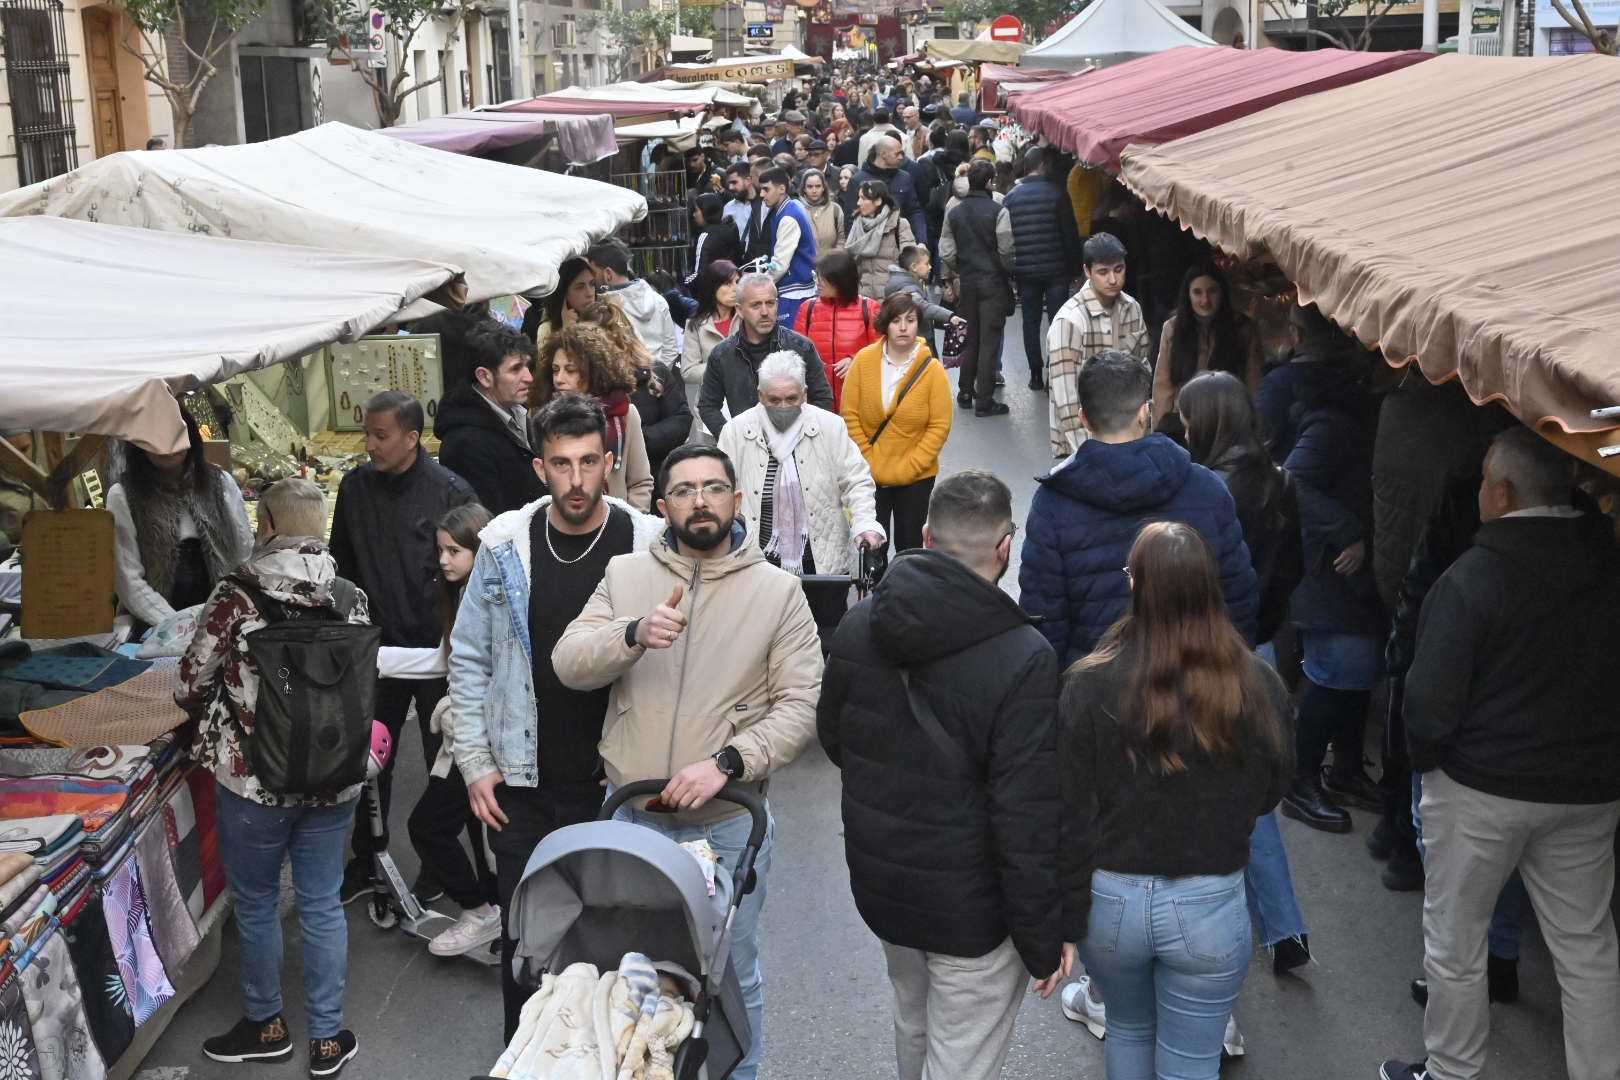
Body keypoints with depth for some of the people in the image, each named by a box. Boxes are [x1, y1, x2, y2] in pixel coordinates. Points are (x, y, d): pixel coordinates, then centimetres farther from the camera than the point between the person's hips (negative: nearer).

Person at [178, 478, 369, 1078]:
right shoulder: (351, 600, -5)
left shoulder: (234, 596, -15)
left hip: (254, 779, -3)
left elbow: (188, 687, -8)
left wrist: (222, 703, 13)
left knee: (256, 903, 17)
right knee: (322, 905, 14)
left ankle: (266, 1024, 34)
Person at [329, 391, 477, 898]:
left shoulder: (451, 491, -13)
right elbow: (341, 566, 10)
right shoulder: (355, 488, 0)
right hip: (378, 646, 4)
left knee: (443, 761, 11)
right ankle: (366, 864, 27)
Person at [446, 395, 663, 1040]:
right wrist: (474, 763, 2)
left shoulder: (651, 546, -7)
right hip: (523, 787, 1)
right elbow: (469, 661, 6)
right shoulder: (505, 544, -1)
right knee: (524, 936, 11)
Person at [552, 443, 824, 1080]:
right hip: (633, 816, 2)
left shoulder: (777, 591, -4)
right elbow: (569, 665, -7)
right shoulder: (625, 576, 2)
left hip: (730, 823, -2)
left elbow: (801, 704, -9)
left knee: (733, 974, 12)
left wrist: (726, 763, -21)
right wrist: (635, 634, -26)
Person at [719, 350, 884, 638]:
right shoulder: (736, 431, 1)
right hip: (758, 564, 0)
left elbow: (856, 482, 1)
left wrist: (865, 523, -15)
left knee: (829, 643, 6)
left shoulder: (830, 426, -1)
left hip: (824, 561, 0)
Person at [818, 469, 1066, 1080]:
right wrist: (1045, 938, -12)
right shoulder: (1022, 660, -25)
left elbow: (832, 738, 10)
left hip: (878, 885, 6)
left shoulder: (858, 627, -6)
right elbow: (1028, 822, -23)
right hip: (971, 909, -6)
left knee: (914, 1025, 29)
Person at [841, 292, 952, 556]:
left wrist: (908, 468, -13)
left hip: (916, 477, 0)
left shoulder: (932, 370, -9)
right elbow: (850, 415, -3)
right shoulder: (864, 360, -6)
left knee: (909, 544, 11)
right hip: (869, 475, 1)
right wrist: (867, 462, -7)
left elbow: (940, 426, -8)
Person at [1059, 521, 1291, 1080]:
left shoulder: (1090, 686, -18)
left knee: (1128, 1032, 27)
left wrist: (1065, 924, -3)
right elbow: (1268, 793, 3)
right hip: (1209, 907, 0)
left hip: (1112, 901, 1)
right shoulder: (1258, 686, -15)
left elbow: (1069, 820, -13)